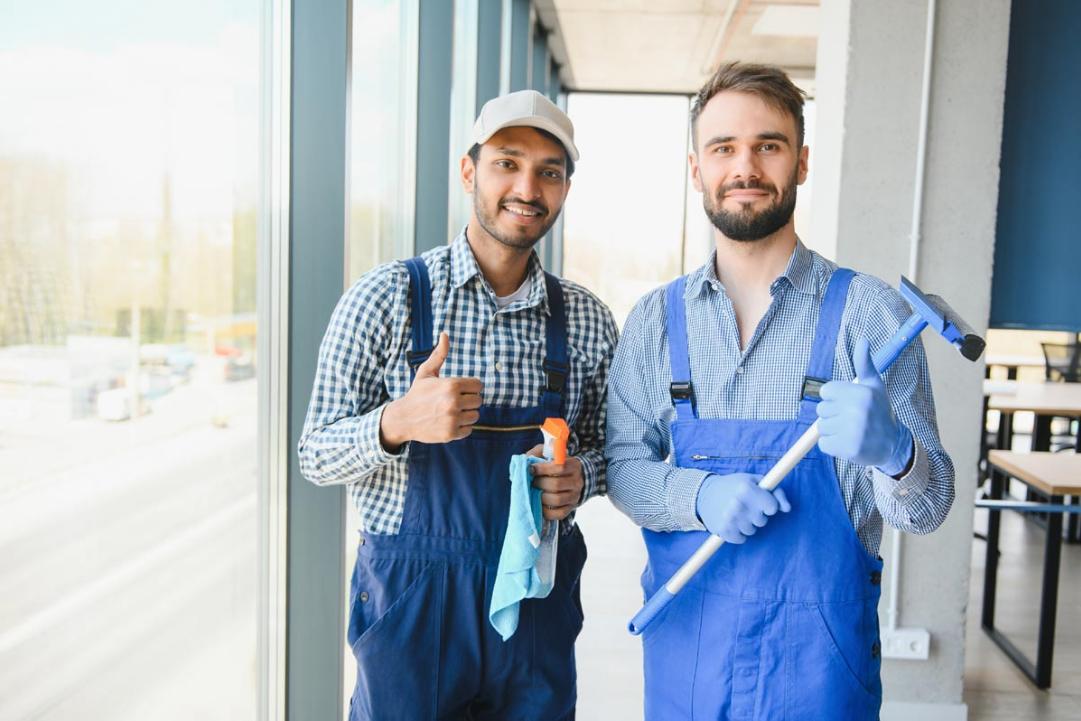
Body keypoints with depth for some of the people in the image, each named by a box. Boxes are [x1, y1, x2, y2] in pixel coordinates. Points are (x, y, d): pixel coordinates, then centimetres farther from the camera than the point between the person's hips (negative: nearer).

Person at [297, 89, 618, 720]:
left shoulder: (587, 319, 1)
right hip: (410, 597, -2)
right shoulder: (387, 296, -7)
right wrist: (396, 425, -26)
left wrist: (577, 477, -11)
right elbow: (317, 456, -6)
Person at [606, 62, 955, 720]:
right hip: (683, 635, 2)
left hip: (818, 647, -2)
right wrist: (699, 495, -19)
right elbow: (623, 465, 0)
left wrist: (892, 449, -29)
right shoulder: (656, 319, 0)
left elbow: (929, 508, -8)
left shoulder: (870, 311, -8)